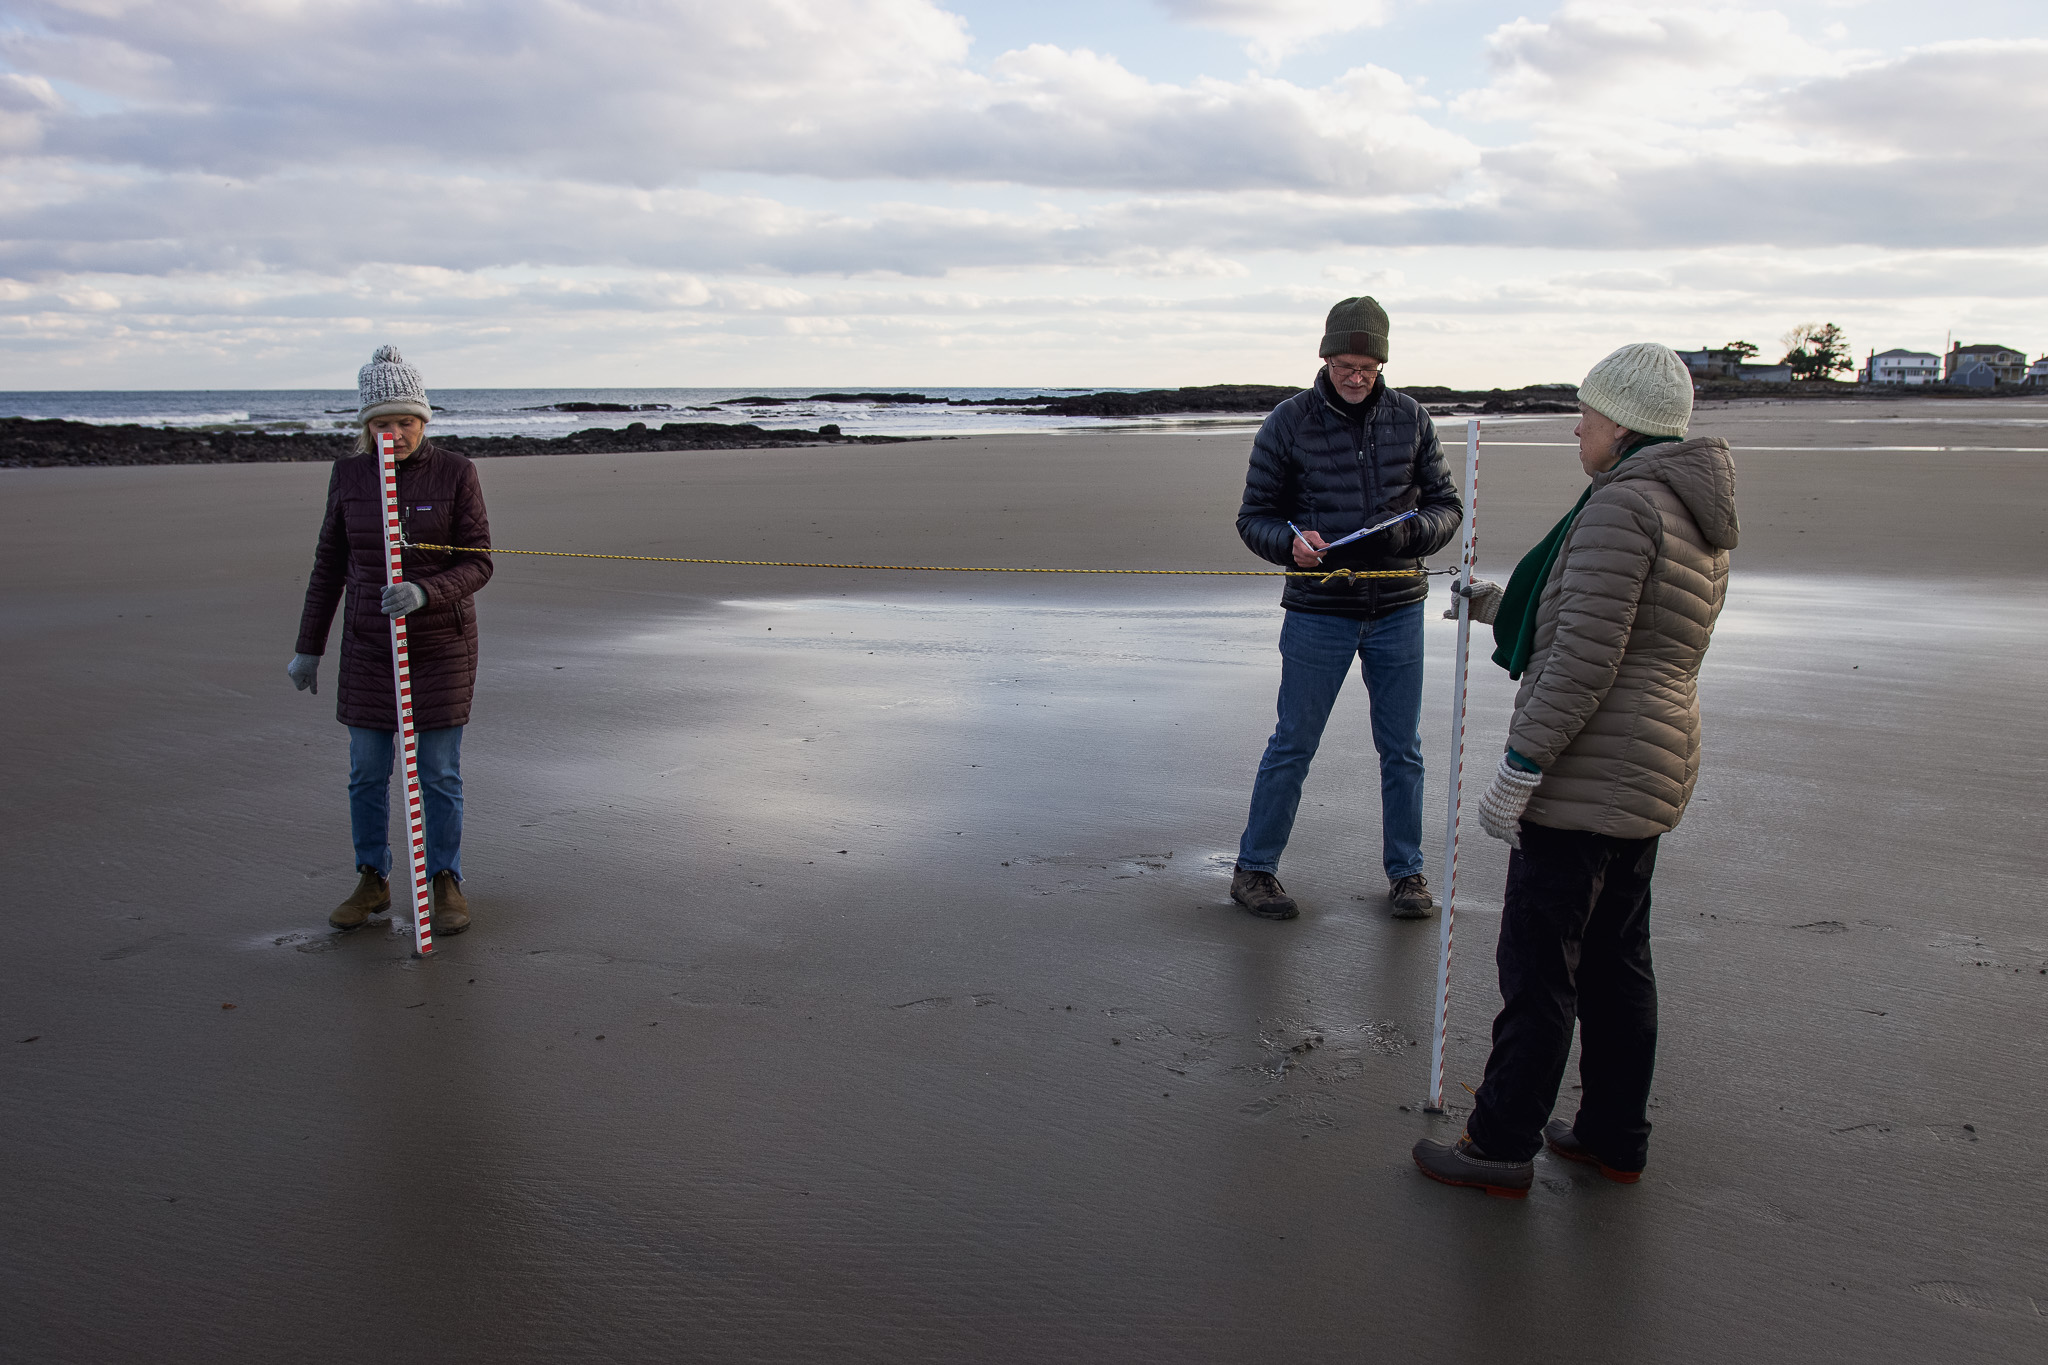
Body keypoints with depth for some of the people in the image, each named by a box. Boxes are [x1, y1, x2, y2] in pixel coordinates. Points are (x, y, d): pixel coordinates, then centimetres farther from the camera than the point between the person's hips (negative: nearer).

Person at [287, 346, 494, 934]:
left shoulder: (455, 473, -9)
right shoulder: (349, 475, -1)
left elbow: (478, 564, -11)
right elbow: (330, 564, 7)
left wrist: (424, 594, -29)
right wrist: (308, 647, 9)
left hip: (442, 642, -3)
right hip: (370, 644, 3)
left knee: (440, 771, 4)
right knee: (366, 771, 9)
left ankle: (445, 883, 20)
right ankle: (373, 882, 25)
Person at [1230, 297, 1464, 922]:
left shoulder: (1411, 418, 2)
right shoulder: (1288, 423, -5)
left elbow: (1447, 504, 8)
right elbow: (1254, 517, -1)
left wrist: (1411, 530, -15)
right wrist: (1289, 541, -22)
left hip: (1398, 610, 3)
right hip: (1319, 612, -3)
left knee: (1402, 749, 11)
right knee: (1292, 747, 4)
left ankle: (1406, 872, 26)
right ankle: (1254, 869, 17)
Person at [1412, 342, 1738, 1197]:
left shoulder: (1622, 503, -18)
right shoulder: (1700, 518, 14)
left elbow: (1585, 658, -24)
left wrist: (1518, 771, -21)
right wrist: (1501, 609, 32)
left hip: (1586, 773, -10)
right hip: (1654, 769, 10)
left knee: (1537, 964, 0)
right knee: (1615, 958, 17)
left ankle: (1502, 1145, 10)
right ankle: (1615, 1137, 28)